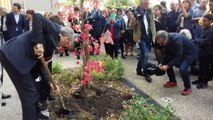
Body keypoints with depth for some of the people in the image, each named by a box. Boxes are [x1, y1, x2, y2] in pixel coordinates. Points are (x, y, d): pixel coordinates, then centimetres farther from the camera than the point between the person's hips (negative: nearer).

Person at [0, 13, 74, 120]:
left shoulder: (52, 44, 18)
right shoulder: (54, 29, -6)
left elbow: (42, 65, 16)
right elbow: (37, 17, -23)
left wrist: (50, 83, 10)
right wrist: (39, 42, -26)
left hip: (21, 59, 10)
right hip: (13, 55, -10)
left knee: (31, 90, 21)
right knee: (29, 93, -1)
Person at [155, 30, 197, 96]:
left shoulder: (177, 40, -37)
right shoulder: (165, 41, -13)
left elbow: (179, 56, -35)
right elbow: (166, 53, -3)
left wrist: (167, 66, -36)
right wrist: (161, 63, -17)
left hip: (190, 52, -8)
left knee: (182, 68, -28)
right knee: (166, 62, 0)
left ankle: (188, 87, -5)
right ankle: (172, 81, 18)